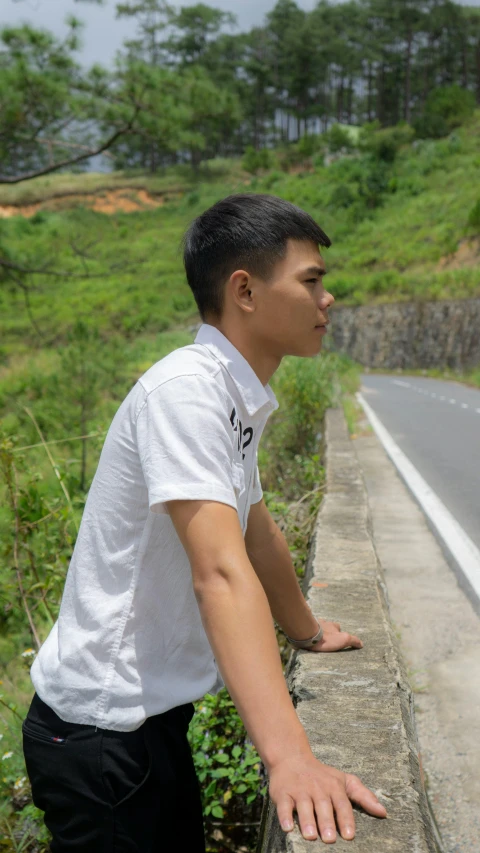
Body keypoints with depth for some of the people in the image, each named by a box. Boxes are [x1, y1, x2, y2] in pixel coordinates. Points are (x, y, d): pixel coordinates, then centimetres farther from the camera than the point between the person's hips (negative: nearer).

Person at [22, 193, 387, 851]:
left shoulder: (238, 399, 7)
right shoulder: (188, 389, -23)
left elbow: (259, 534, 17)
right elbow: (221, 572, -33)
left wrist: (309, 632, 26)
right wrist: (289, 757, -38)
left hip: (155, 714, 9)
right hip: (102, 729, -9)